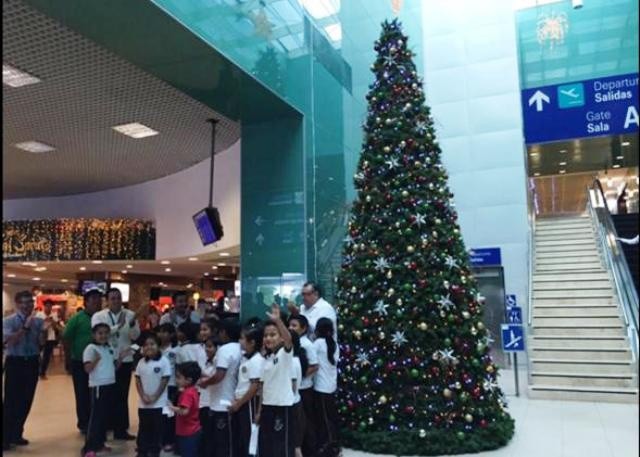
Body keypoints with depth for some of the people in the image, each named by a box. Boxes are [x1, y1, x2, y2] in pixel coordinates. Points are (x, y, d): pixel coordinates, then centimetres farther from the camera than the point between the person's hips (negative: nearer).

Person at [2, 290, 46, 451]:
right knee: (11, 401, -2)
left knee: (26, 401, 11)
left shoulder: (38, 321, 2)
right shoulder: (9, 321, -7)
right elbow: (9, 341, -20)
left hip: (32, 362, 4)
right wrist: (25, 327, -28)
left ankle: (16, 434, 25)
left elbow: (41, 342, -4)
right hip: (15, 362, -4)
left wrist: (43, 330, -23)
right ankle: (5, 438, 9)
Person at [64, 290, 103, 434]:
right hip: (81, 362, -3)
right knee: (83, 394, 6)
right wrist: (75, 349, -9)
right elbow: (66, 336, -8)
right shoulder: (78, 317, -7)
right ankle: (84, 424, 18)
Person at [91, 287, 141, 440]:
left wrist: (132, 323, -28)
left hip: (125, 360, 1)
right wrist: (118, 326, -28)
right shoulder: (98, 316, -3)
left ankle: (121, 429, 17)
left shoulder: (130, 315, 0)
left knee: (122, 395, 8)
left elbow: (135, 336, -9)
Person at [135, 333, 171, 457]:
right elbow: (138, 380, 5)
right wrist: (143, 396, -8)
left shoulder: (164, 361, -10)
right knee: (143, 428, 12)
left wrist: (154, 397, -13)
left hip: (158, 403, -4)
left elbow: (165, 380, -10)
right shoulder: (141, 362, 4)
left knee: (156, 429, 3)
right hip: (143, 403, 4)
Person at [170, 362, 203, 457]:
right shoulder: (192, 391, 9)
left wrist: (172, 407, -18)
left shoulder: (187, 393, -21)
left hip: (188, 433, -10)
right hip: (192, 431, 10)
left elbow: (184, 411, -33)